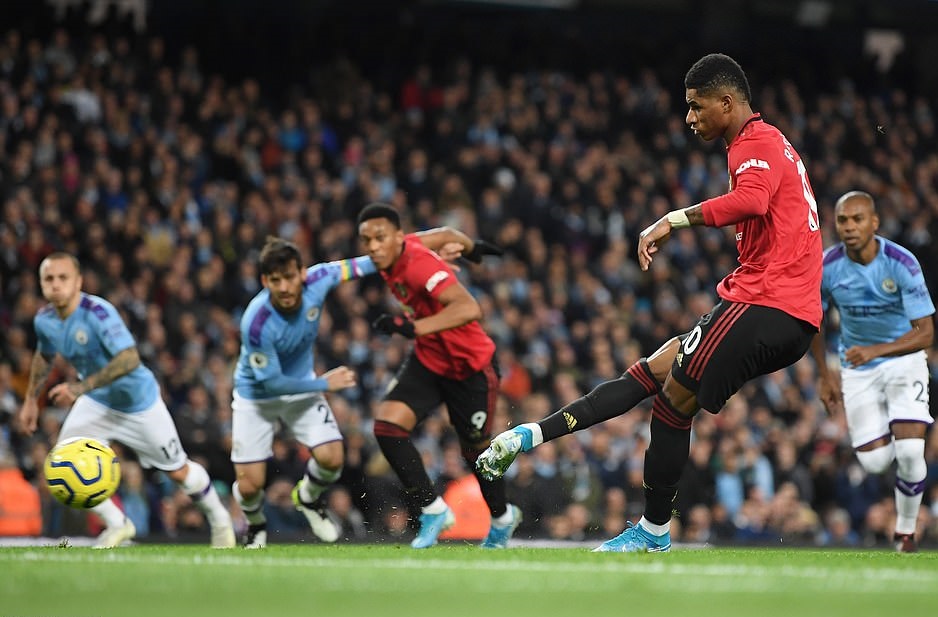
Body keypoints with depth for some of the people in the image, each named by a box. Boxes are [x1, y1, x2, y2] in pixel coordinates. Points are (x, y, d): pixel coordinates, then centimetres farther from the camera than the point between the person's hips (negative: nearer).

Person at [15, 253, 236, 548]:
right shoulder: (44, 320, -10)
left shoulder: (98, 312, -32)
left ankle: (219, 519, 35)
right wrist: (31, 400, 14)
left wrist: (80, 387, -48)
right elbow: (44, 356, 14)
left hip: (137, 401, -6)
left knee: (177, 471, 6)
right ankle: (117, 525, 7)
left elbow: (129, 358, -43)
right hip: (96, 402, 6)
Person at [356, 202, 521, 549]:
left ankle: (502, 517, 39)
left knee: (476, 450, 9)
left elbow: (469, 309, -45)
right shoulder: (393, 259, -7)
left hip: (471, 367, -7)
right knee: (387, 424, -15)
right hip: (427, 360, 7)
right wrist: (470, 248, 30)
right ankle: (433, 510, -3)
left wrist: (414, 327, -52)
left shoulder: (418, 264, -31)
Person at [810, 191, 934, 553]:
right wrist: (825, 375, 4)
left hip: (903, 358, -2)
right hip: (857, 368, 2)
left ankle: (906, 531, 5)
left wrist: (876, 350, -37)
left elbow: (925, 333, -24)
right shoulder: (826, 267, -14)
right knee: (875, 462, -7)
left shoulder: (902, 264, -22)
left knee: (909, 452, -19)